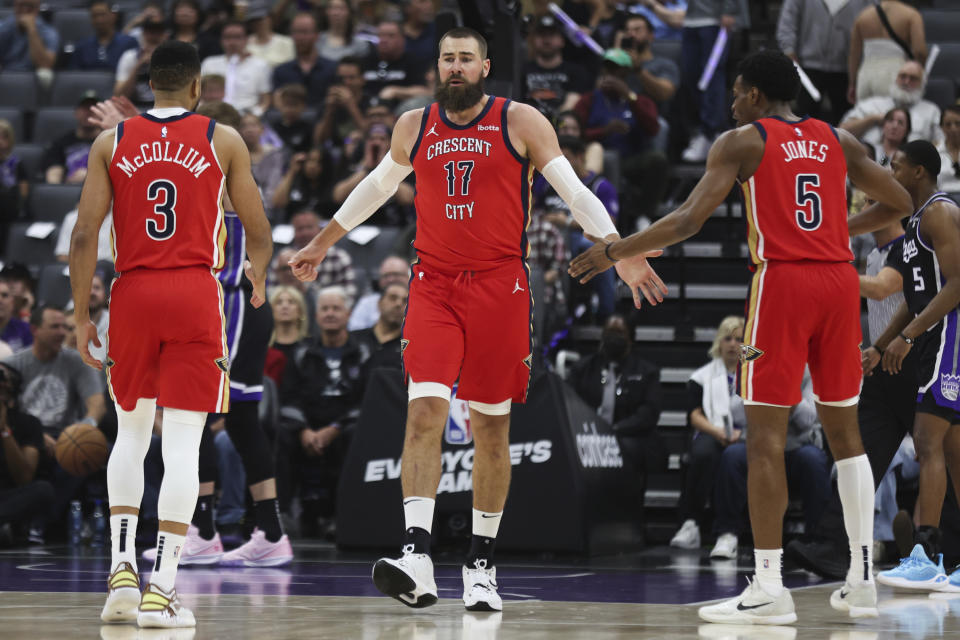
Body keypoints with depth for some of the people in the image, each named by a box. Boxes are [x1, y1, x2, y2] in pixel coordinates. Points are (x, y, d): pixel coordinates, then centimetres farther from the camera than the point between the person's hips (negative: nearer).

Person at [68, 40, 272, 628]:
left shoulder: (112, 142, 6)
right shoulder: (223, 140, 4)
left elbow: (85, 235, 0)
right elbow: (259, 232, 9)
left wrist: (82, 316, 6)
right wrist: (258, 282, 30)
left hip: (133, 293, 2)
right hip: (196, 294, -2)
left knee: (131, 432, 17)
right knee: (183, 442, -2)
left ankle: (122, 567, 4)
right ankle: (162, 589, -8)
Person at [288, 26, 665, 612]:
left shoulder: (521, 123, -1)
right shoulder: (414, 127, 8)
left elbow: (576, 193, -2)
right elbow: (376, 187, 26)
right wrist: (323, 244, 32)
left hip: (500, 288, -1)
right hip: (434, 287, 1)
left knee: (492, 427, 5)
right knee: (425, 410, -16)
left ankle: (482, 563, 17)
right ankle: (417, 562, -24)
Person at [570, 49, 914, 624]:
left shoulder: (743, 141, 1)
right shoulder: (837, 140, 15)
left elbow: (690, 220, -9)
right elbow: (900, 203, 20)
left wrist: (616, 253, -1)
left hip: (783, 280, -5)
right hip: (839, 278, 5)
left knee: (766, 435, -4)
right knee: (844, 430, 13)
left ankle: (770, 587, -10)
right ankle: (863, 581, 11)